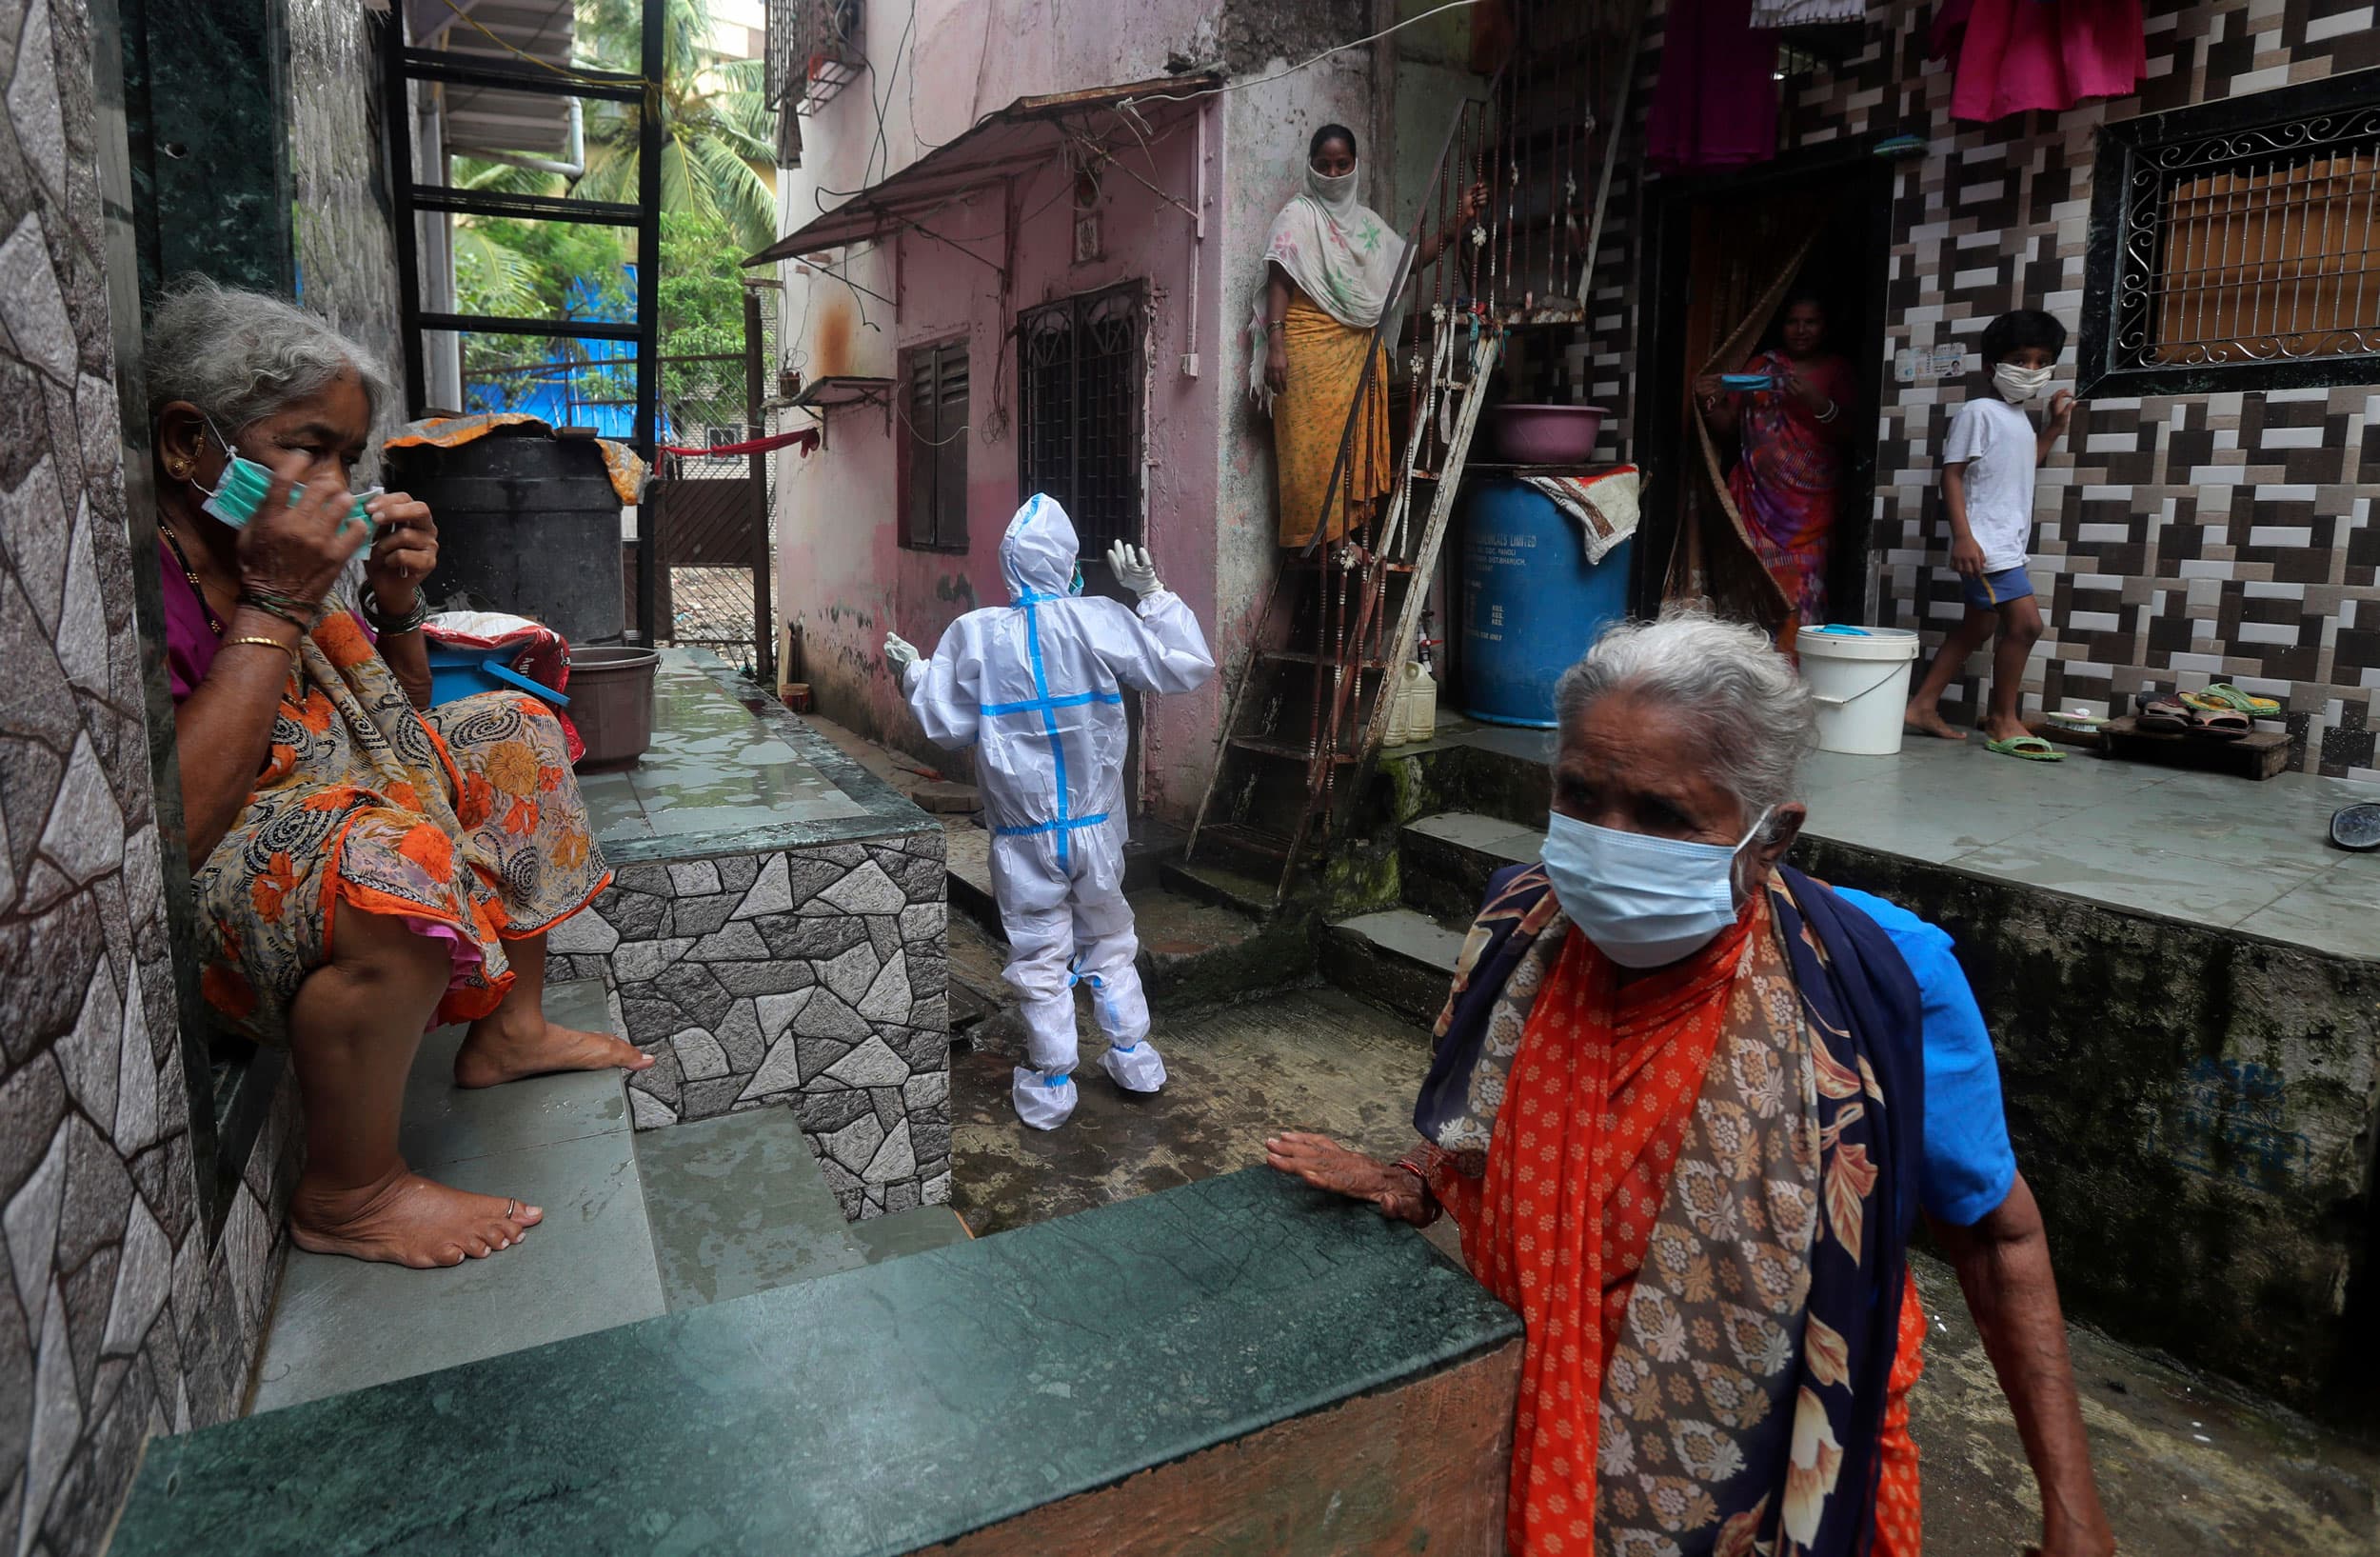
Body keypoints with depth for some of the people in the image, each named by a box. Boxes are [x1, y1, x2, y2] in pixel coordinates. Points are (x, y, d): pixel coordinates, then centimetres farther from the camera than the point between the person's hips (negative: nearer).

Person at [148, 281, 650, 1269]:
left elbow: (397, 726, 15)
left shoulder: (289, 558, 1)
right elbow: (167, 831, -32)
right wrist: (274, 607, -28)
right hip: (203, 903, -9)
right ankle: (348, 1198, -14)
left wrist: (395, 604, -5)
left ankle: (508, 1029, 14)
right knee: (395, 859, -36)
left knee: (511, 732, 11)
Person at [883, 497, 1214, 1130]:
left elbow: (945, 725, -4)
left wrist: (912, 671, 13)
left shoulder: (975, 633, -10)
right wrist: (1153, 592, 2)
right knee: (1110, 942, 20)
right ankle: (1133, 1059, 30)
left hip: (1025, 836, -1)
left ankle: (1050, 1089, 21)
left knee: (1041, 959, 10)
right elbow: (1191, 667, -5)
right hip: (1097, 827, 1)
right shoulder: (1103, 622, -11)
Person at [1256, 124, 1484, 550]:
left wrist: (1457, 222, 14)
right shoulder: (1299, 215, 3)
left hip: (1359, 350, 6)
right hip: (1311, 348, -6)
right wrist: (1275, 343, -20)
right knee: (1313, 447, -10)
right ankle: (1313, 541, -8)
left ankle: (1346, 538, 4)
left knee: (1355, 445, 1)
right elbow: (1278, 279, -7)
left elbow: (1409, 260, 23)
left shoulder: (1365, 220, 21)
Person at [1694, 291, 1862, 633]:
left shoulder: (1838, 372, 11)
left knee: (1801, 585, -13)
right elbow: (1729, 426, 16)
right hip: (1759, 494, 2)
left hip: (1809, 502, -2)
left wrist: (1817, 403, -16)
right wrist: (1709, 402, -4)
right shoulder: (1761, 366, 17)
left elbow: (1849, 433, 0)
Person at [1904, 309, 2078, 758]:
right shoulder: (1979, 412, -9)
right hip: (1985, 544, -10)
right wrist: (1962, 535, -22)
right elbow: (1951, 473, -14)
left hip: (2009, 543, 10)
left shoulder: (2019, 418, 17)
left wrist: (2054, 428, 21)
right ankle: (2003, 722, -5)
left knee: (1978, 628, 12)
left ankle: (1922, 705, 18)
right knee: (2026, 621, -14)